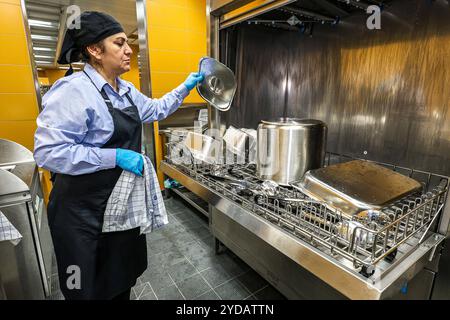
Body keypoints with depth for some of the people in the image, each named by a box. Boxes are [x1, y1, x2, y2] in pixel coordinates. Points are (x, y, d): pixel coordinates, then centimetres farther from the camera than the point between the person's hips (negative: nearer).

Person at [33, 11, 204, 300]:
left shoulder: (126, 90, 5)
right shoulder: (73, 91, -20)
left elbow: (156, 109, 21)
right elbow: (48, 152, -26)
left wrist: (185, 88, 14)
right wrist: (116, 156, -27)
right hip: (85, 208, -7)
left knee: (123, 277, 24)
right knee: (90, 287, 14)